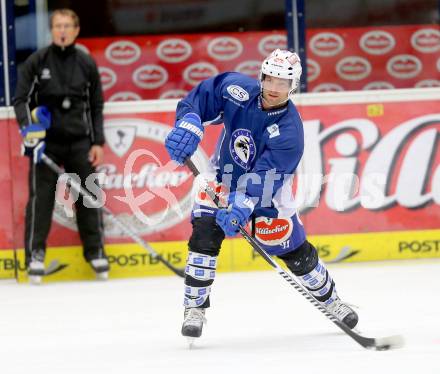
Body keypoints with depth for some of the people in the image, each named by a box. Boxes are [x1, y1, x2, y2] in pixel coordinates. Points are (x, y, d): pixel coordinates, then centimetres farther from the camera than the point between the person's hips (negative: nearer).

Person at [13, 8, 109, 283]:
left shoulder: (86, 64, 5)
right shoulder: (36, 62, -1)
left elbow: (96, 105, 9)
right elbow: (21, 99, -2)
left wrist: (98, 142, 4)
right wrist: (28, 127, -19)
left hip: (79, 141, 2)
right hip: (45, 141, -2)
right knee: (41, 197, -5)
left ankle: (95, 251, 14)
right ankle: (35, 254, 1)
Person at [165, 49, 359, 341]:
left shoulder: (290, 130, -28)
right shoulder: (238, 89, -21)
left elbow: (263, 177, -34)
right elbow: (197, 100, -11)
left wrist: (242, 205, -47)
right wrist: (189, 126, -31)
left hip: (266, 192, -1)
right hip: (224, 178, 1)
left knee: (296, 253, 6)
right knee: (204, 236, -19)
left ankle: (329, 298, 33)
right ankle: (195, 308, -9)